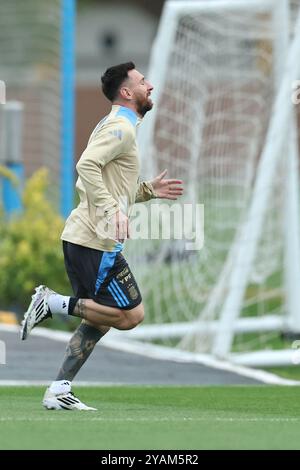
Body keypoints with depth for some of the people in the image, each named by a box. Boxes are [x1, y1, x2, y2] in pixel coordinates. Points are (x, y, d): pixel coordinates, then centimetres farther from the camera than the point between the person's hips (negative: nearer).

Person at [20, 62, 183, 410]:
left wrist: (149, 190, 19)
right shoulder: (119, 127, -10)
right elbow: (86, 165, -25)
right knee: (131, 315, -9)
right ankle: (53, 303, -8)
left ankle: (58, 392, 11)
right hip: (96, 241, -10)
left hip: (81, 238, 10)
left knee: (100, 319, 13)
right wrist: (112, 209, -30)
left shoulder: (120, 128, 23)